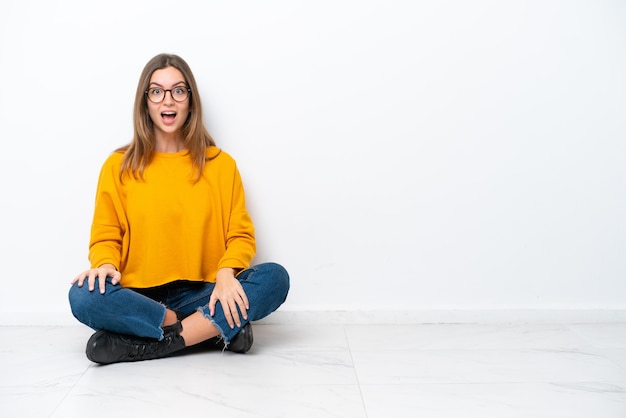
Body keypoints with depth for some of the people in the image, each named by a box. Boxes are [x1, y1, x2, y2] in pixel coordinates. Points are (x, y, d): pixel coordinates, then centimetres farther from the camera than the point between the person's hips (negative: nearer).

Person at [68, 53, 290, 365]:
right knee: (84, 296, -31)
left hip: (202, 295, 0)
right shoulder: (118, 167, 5)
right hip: (138, 297, 0)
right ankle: (216, 329, -21)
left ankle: (148, 344, -24)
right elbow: (106, 236, 7)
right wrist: (105, 264, -16)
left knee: (275, 277, -25)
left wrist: (226, 274, -18)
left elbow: (241, 235, 3)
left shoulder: (221, 164, 5)